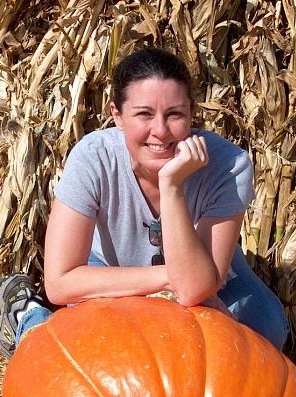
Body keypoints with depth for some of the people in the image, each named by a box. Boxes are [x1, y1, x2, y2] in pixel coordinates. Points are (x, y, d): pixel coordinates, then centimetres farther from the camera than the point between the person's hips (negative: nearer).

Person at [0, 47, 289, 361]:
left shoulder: (229, 165, -33)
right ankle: (26, 316, 8)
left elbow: (194, 289, -38)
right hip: (109, 268, -2)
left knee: (268, 330, -20)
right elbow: (59, 282, -31)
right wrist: (170, 278, -34)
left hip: (206, 270, 2)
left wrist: (171, 184, -48)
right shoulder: (93, 158, -32)